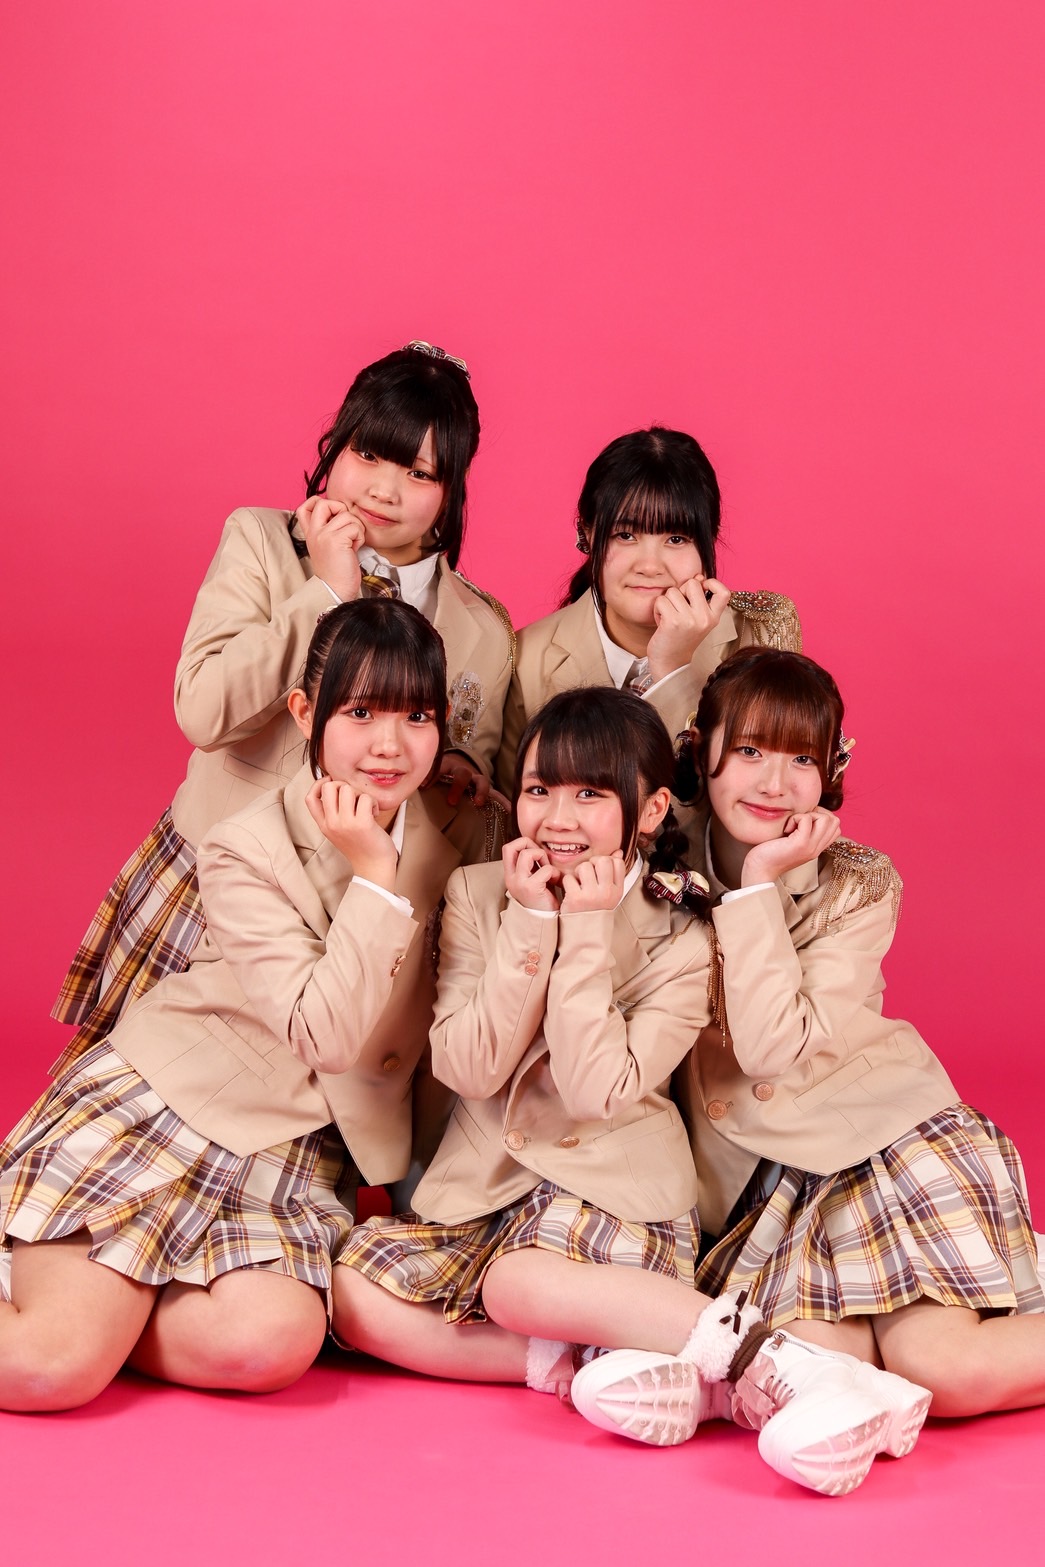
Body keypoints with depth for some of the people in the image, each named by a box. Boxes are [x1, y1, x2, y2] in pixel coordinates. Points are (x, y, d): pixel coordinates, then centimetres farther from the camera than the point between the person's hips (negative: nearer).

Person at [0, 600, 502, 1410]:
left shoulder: (467, 834, -3)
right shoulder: (248, 850, -16)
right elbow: (328, 1035, -24)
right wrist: (375, 877, -27)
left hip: (297, 1148, 5)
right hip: (163, 1101, -4)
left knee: (271, 1344, -24)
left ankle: (72, 1288, 2)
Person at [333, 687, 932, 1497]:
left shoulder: (680, 937, -8)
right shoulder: (477, 894, 1)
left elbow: (600, 1091, -19)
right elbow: (468, 1069, -9)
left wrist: (586, 933, -19)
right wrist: (530, 925, -15)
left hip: (613, 1187, -5)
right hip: (486, 1182, 5)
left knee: (519, 1281, -36)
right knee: (356, 1288, -19)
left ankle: (779, 1365, -36)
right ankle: (584, 1360, -20)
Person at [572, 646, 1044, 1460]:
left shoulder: (859, 884, -6)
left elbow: (772, 1046, -20)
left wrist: (758, 883, -19)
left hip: (888, 1143, -2)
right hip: (769, 1182, 2)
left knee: (948, 1370, -22)